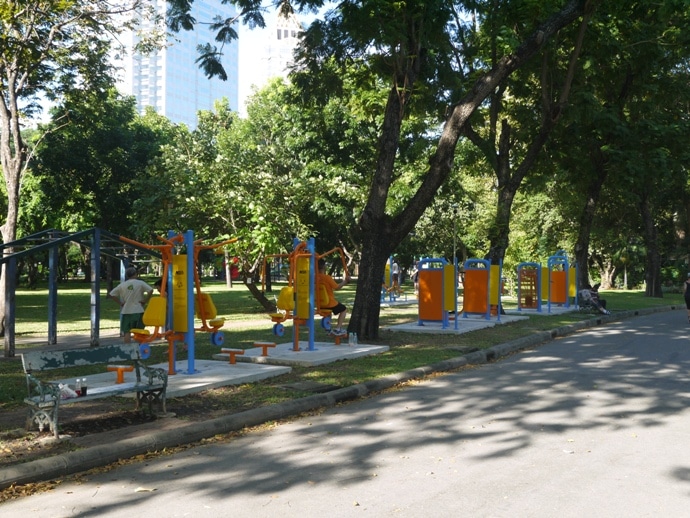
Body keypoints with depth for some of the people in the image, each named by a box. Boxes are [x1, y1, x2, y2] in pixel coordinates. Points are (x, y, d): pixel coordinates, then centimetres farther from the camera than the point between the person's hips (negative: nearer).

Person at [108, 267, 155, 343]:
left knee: (127, 332, 6)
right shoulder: (140, 283, -5)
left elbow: (111, 295, 3)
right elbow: (151, 290, -18)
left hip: (126, 312, 1)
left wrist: (120, 302, 6)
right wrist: (145, 301, -8)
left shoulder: (122, 285, 2)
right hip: (138, 311, -1)